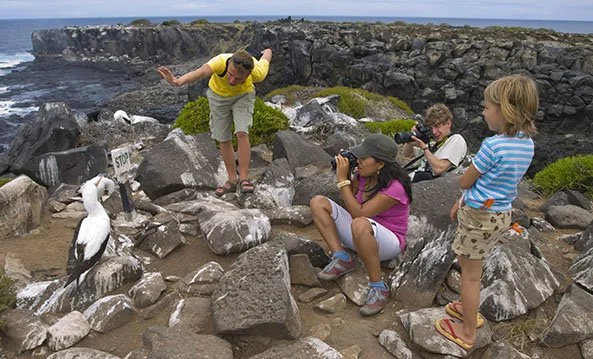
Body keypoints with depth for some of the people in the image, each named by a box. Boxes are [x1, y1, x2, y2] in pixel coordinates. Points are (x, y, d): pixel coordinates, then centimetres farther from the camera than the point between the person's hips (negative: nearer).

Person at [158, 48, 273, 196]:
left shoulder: (257, 73, -35)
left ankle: (244, 178, -8)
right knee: (223, 139, 5)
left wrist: (267, 51, 14)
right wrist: (178, 81, -83)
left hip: (243, 95, -1)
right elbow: (201, 72, -63)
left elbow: (267, 54, -11)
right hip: (218, 95, 1)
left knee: (242, 133, -20)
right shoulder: (220, 61, -41)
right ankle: (232, 179, 19)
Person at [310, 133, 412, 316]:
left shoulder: (395, 187, -26)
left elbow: (358, 213, -28)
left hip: (388, 241, -8)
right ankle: (342, 258, -11)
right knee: (318, 202, -6)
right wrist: (345, 172, -5)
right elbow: (348, 195, 12)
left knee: (360, 224, -44)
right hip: (361, 236, 8)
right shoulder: (365, 175, -5)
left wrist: (342, 179, -25)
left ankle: (378, 288, -26)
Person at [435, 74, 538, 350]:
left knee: (470, 273, 6)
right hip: (501, 213, 8)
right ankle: (470, 309, 43)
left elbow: (465, 182, -14)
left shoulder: (493, 145, -26)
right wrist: (462, 202, 14)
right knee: (467, 263, 25)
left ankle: (468, 333, 21)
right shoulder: (527, 143, 0)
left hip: (479, 215, -8)